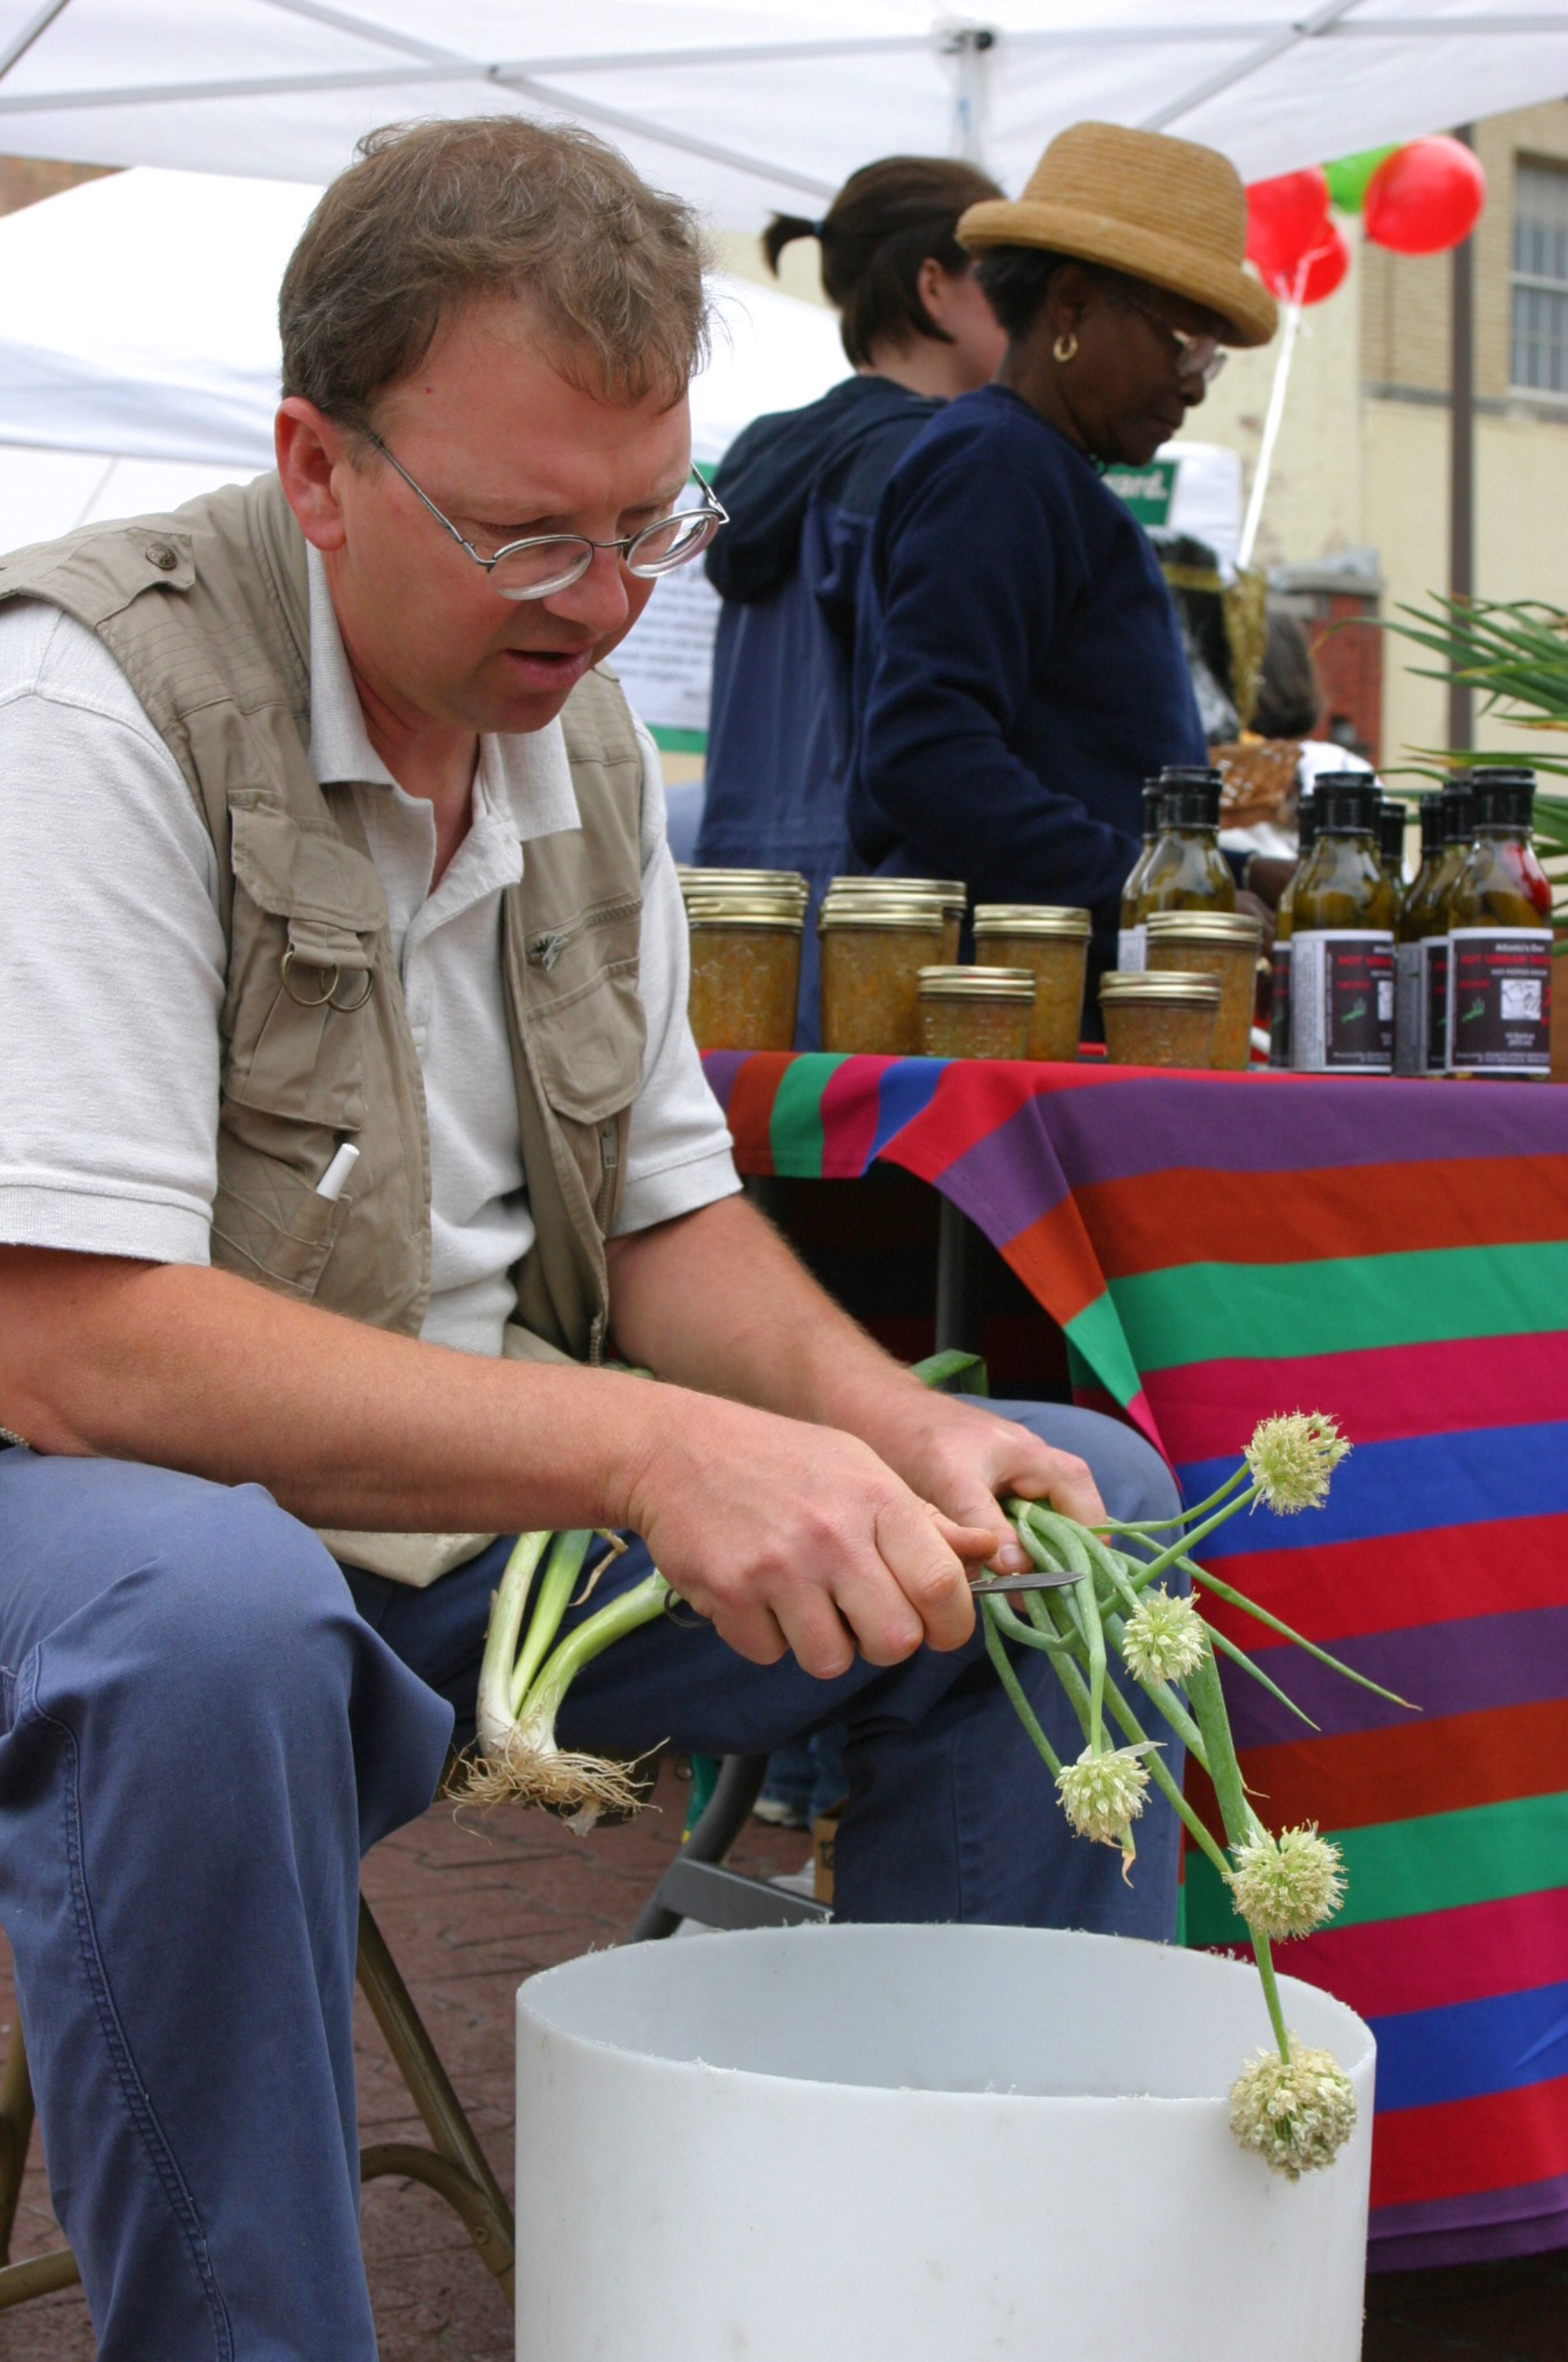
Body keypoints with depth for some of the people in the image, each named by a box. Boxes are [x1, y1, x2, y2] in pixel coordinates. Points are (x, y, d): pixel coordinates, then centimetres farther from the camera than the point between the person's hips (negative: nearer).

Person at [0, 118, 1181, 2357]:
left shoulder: (580, 731, 6)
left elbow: (665, 1209, 12)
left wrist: (891, 1435, -10)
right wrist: (646, 1450, -35)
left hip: (503, 1513, 8)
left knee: (1083, 1497, 2)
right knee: (197, 1624, -42)